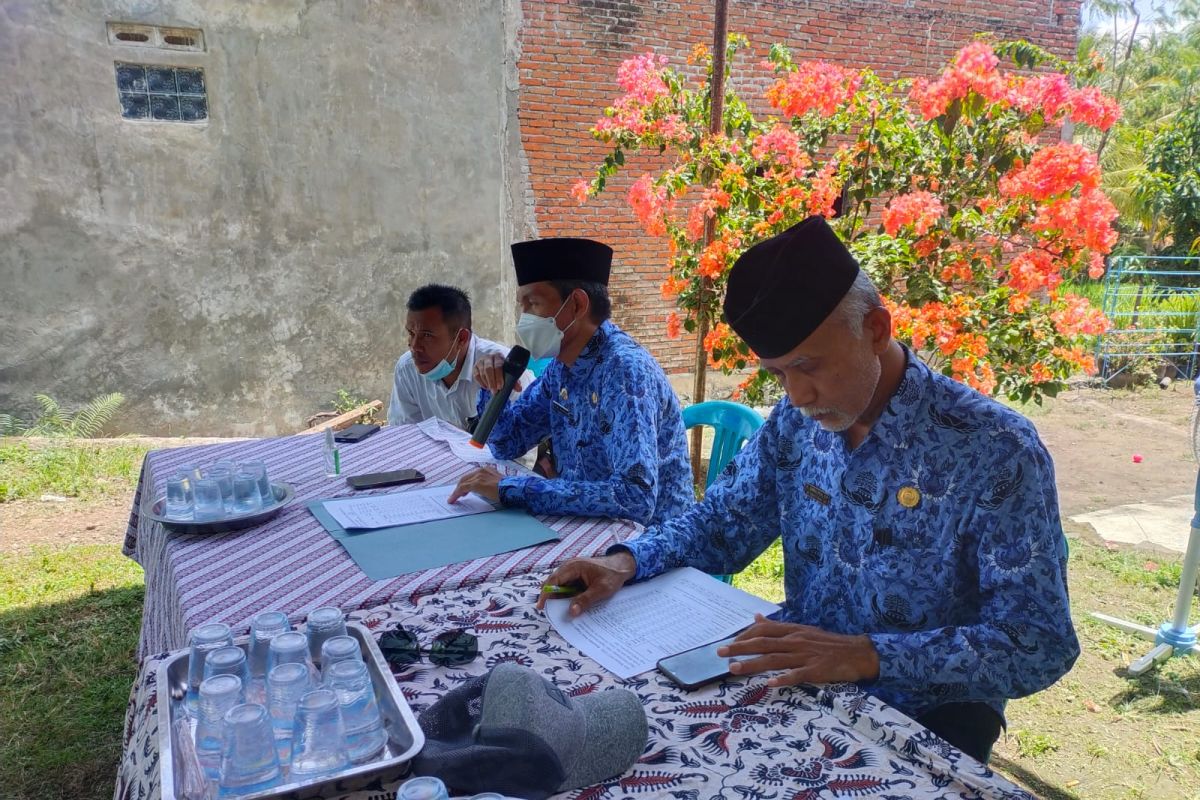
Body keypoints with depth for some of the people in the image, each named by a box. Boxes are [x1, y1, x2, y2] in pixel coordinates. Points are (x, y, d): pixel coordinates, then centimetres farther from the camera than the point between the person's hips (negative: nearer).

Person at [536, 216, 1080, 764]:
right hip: (800, 681, 4)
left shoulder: (993, 450, -19)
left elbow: (1041, 643, -20)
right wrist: (627, 561, -12)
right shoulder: (796, 422, -2)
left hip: (924, 723, -4)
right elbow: (721, 523, 7)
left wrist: (866, 656, -33)